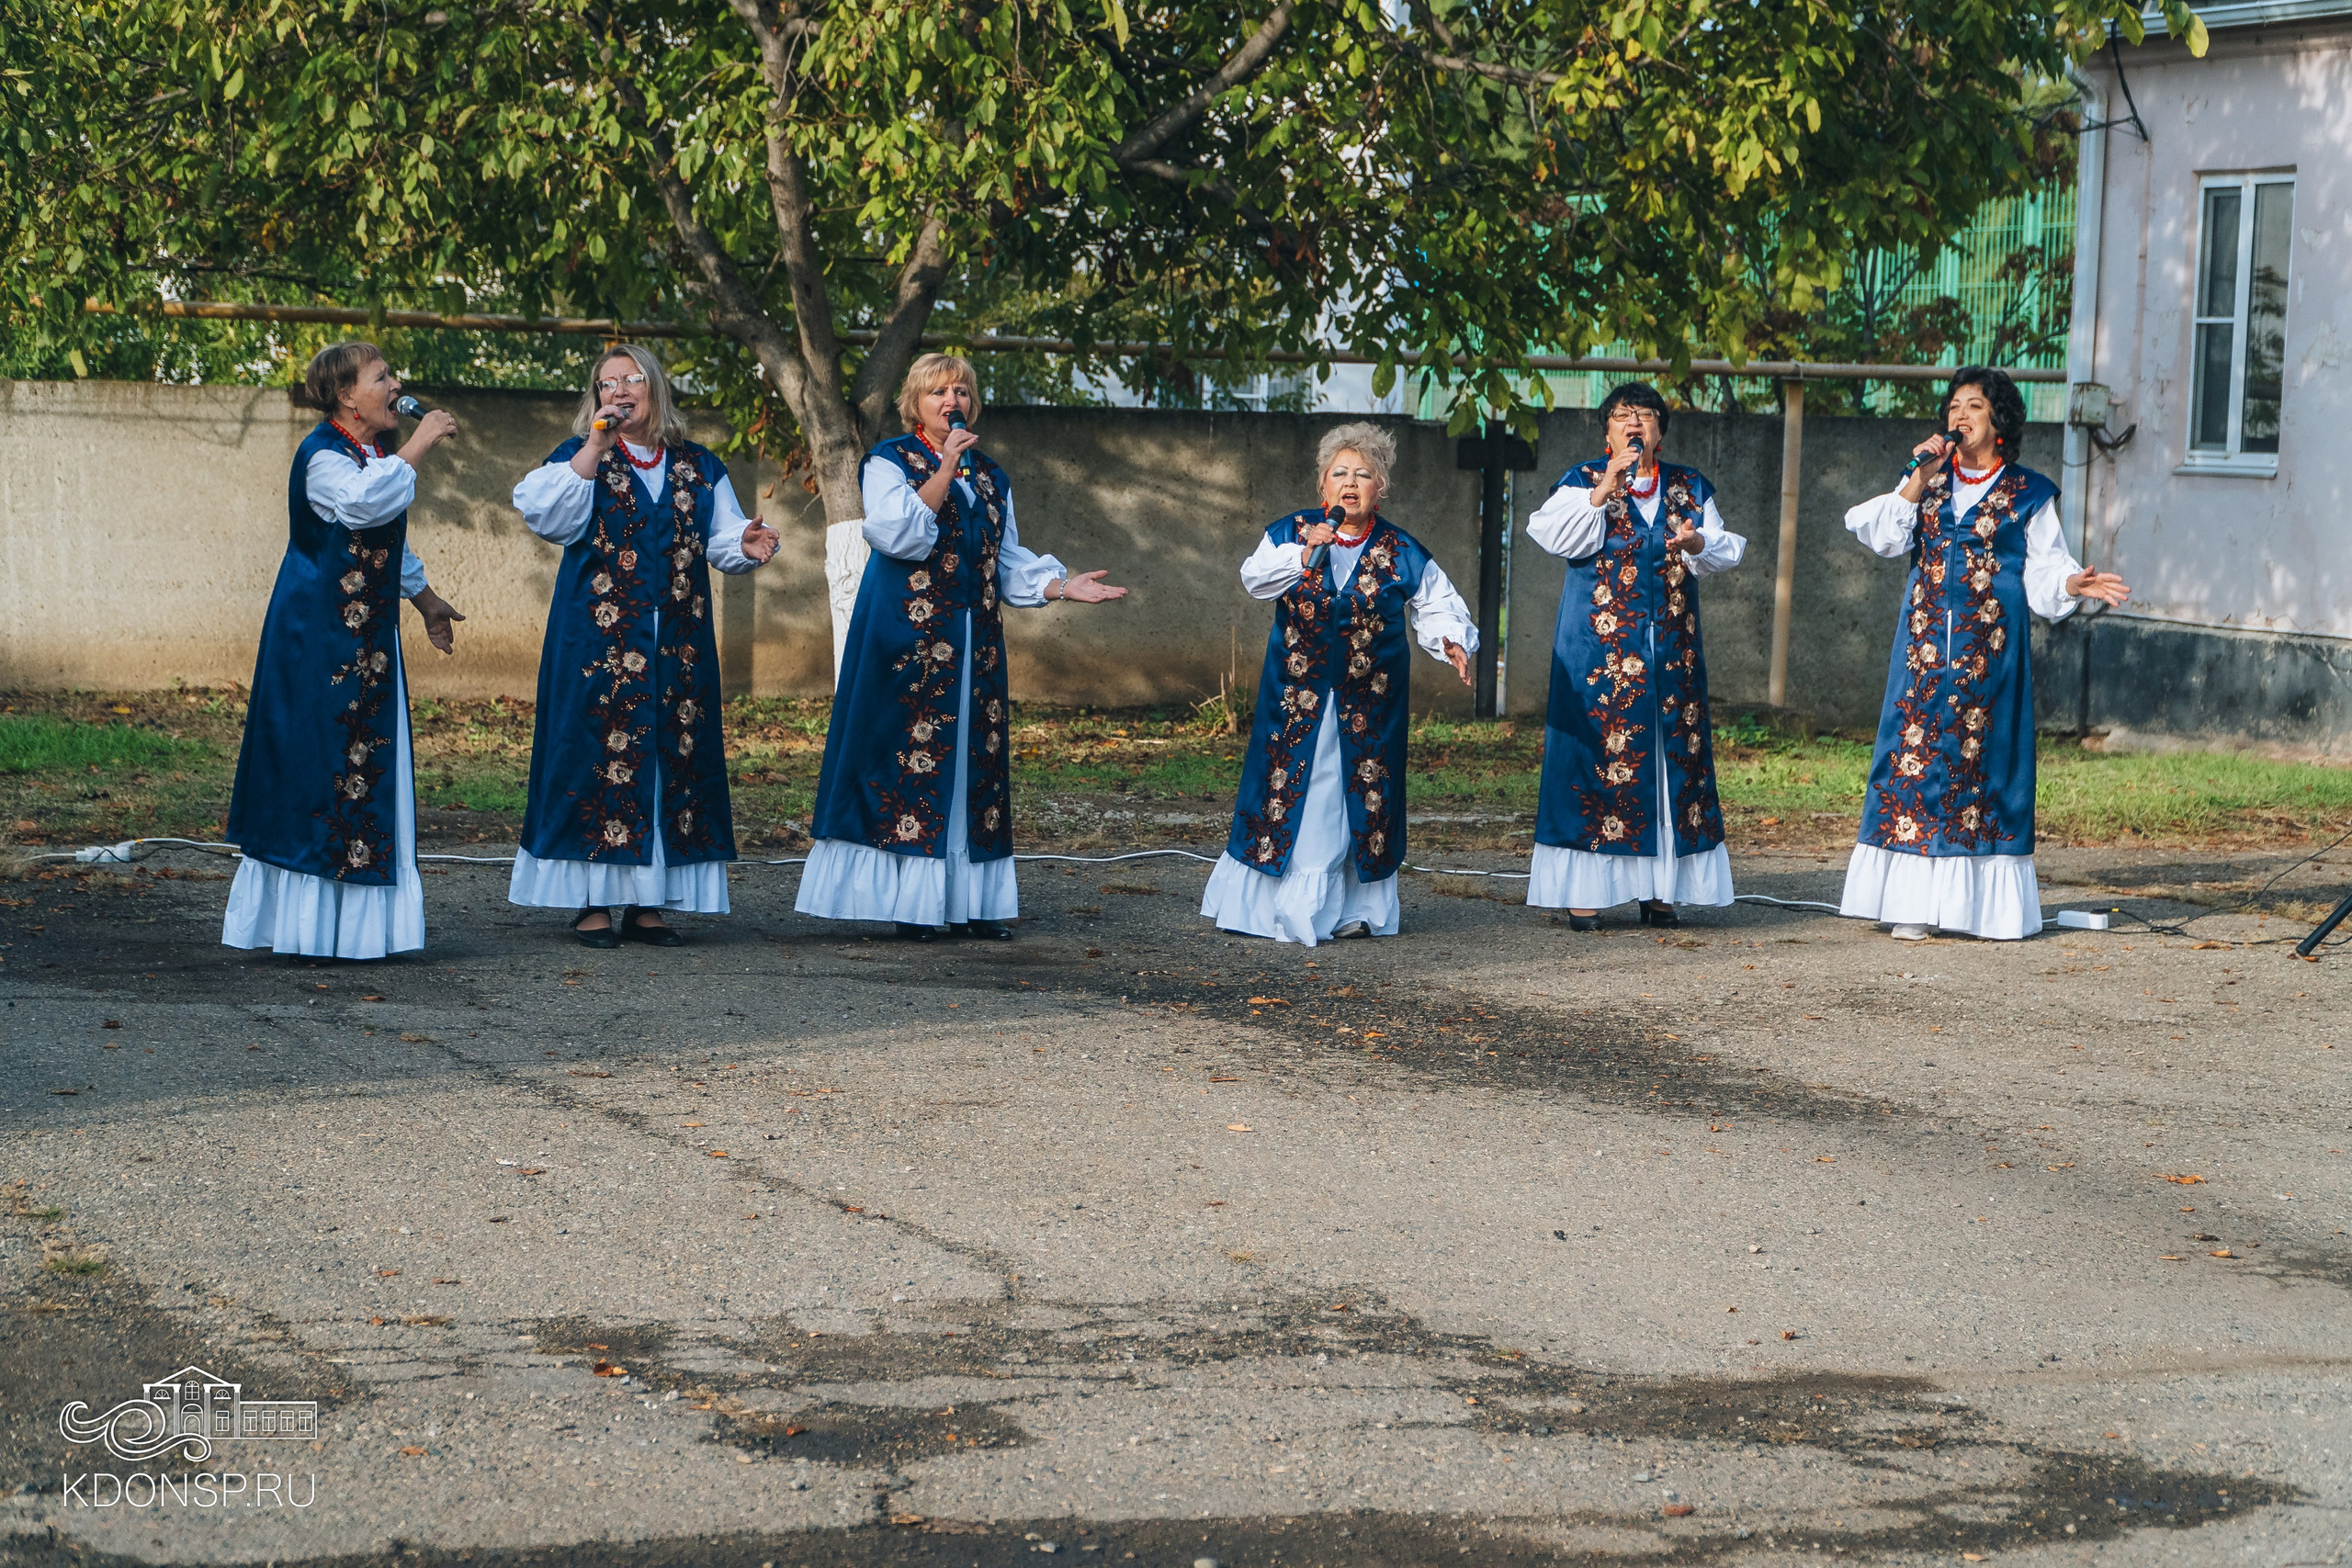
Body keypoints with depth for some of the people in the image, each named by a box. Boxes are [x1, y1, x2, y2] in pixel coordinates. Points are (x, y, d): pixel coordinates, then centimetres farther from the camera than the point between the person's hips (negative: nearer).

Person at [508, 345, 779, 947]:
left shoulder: (698, 468, 15)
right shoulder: (579, 457, 6)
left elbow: (719, 541, 12)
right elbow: (549, 518, -11)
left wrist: (746, 546, -11)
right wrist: (594, 450, -16)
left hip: (676, 642, 4)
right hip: (599, 641, -3)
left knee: (673, 752, 2)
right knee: (601, 748, -7)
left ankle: (646, 902, 8)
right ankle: (592, 901, -2)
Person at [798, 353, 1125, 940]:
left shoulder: (990, 475, 17)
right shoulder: (888, 462, 1)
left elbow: (1007, 561, 18)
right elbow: (899, 533, -16)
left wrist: (1061, 585, 4)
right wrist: (945, 469, -16)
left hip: (974, 640, 6)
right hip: (910, 638, -6)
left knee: (974, 754, 3)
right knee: (910, 751, -9)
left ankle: (970, 900, 6)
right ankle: (910, 902, -6)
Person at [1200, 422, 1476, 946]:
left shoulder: (1400, 552, 1)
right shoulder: (1290, 532, 1)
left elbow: (1437, 606, 1)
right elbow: (1255, 578, -12)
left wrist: (1452, 642, -19)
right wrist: (1304, 554, -26)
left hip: (1368, 701, 0)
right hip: (1297, 699, 0)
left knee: (1362, 795, 4)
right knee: (1291, 789, 0)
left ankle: (1355, 908, 13)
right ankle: (1285, 907, 8)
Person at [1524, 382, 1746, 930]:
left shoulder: (1690, 487, 15)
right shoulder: (1584, 480, 6)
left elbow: (1725, 550, 8)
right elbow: (1556, 535, -9)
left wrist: (1697, 544, -14)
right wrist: (1604, 490, -18)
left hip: (1672, 646, 3)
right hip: (1600, 646, -3)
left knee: (1674, 755, 0)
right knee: (1596, 752, -8)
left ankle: (1658, 890, 6)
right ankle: (1584, 891, -5)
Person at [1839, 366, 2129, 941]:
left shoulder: (2027, 494, 6)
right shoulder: (1927, 480, 14)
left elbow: (2043, 570, 1)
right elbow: (1883, 536, 1)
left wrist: (2073, 585, -19)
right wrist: (1920, 479, -7)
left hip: (1988, 648, -2)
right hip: (1926, 645, 2)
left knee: (1982, 757, -4)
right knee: (1918, 756, -4)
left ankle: (1989, 905, 1)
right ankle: (1916, 903, -2)